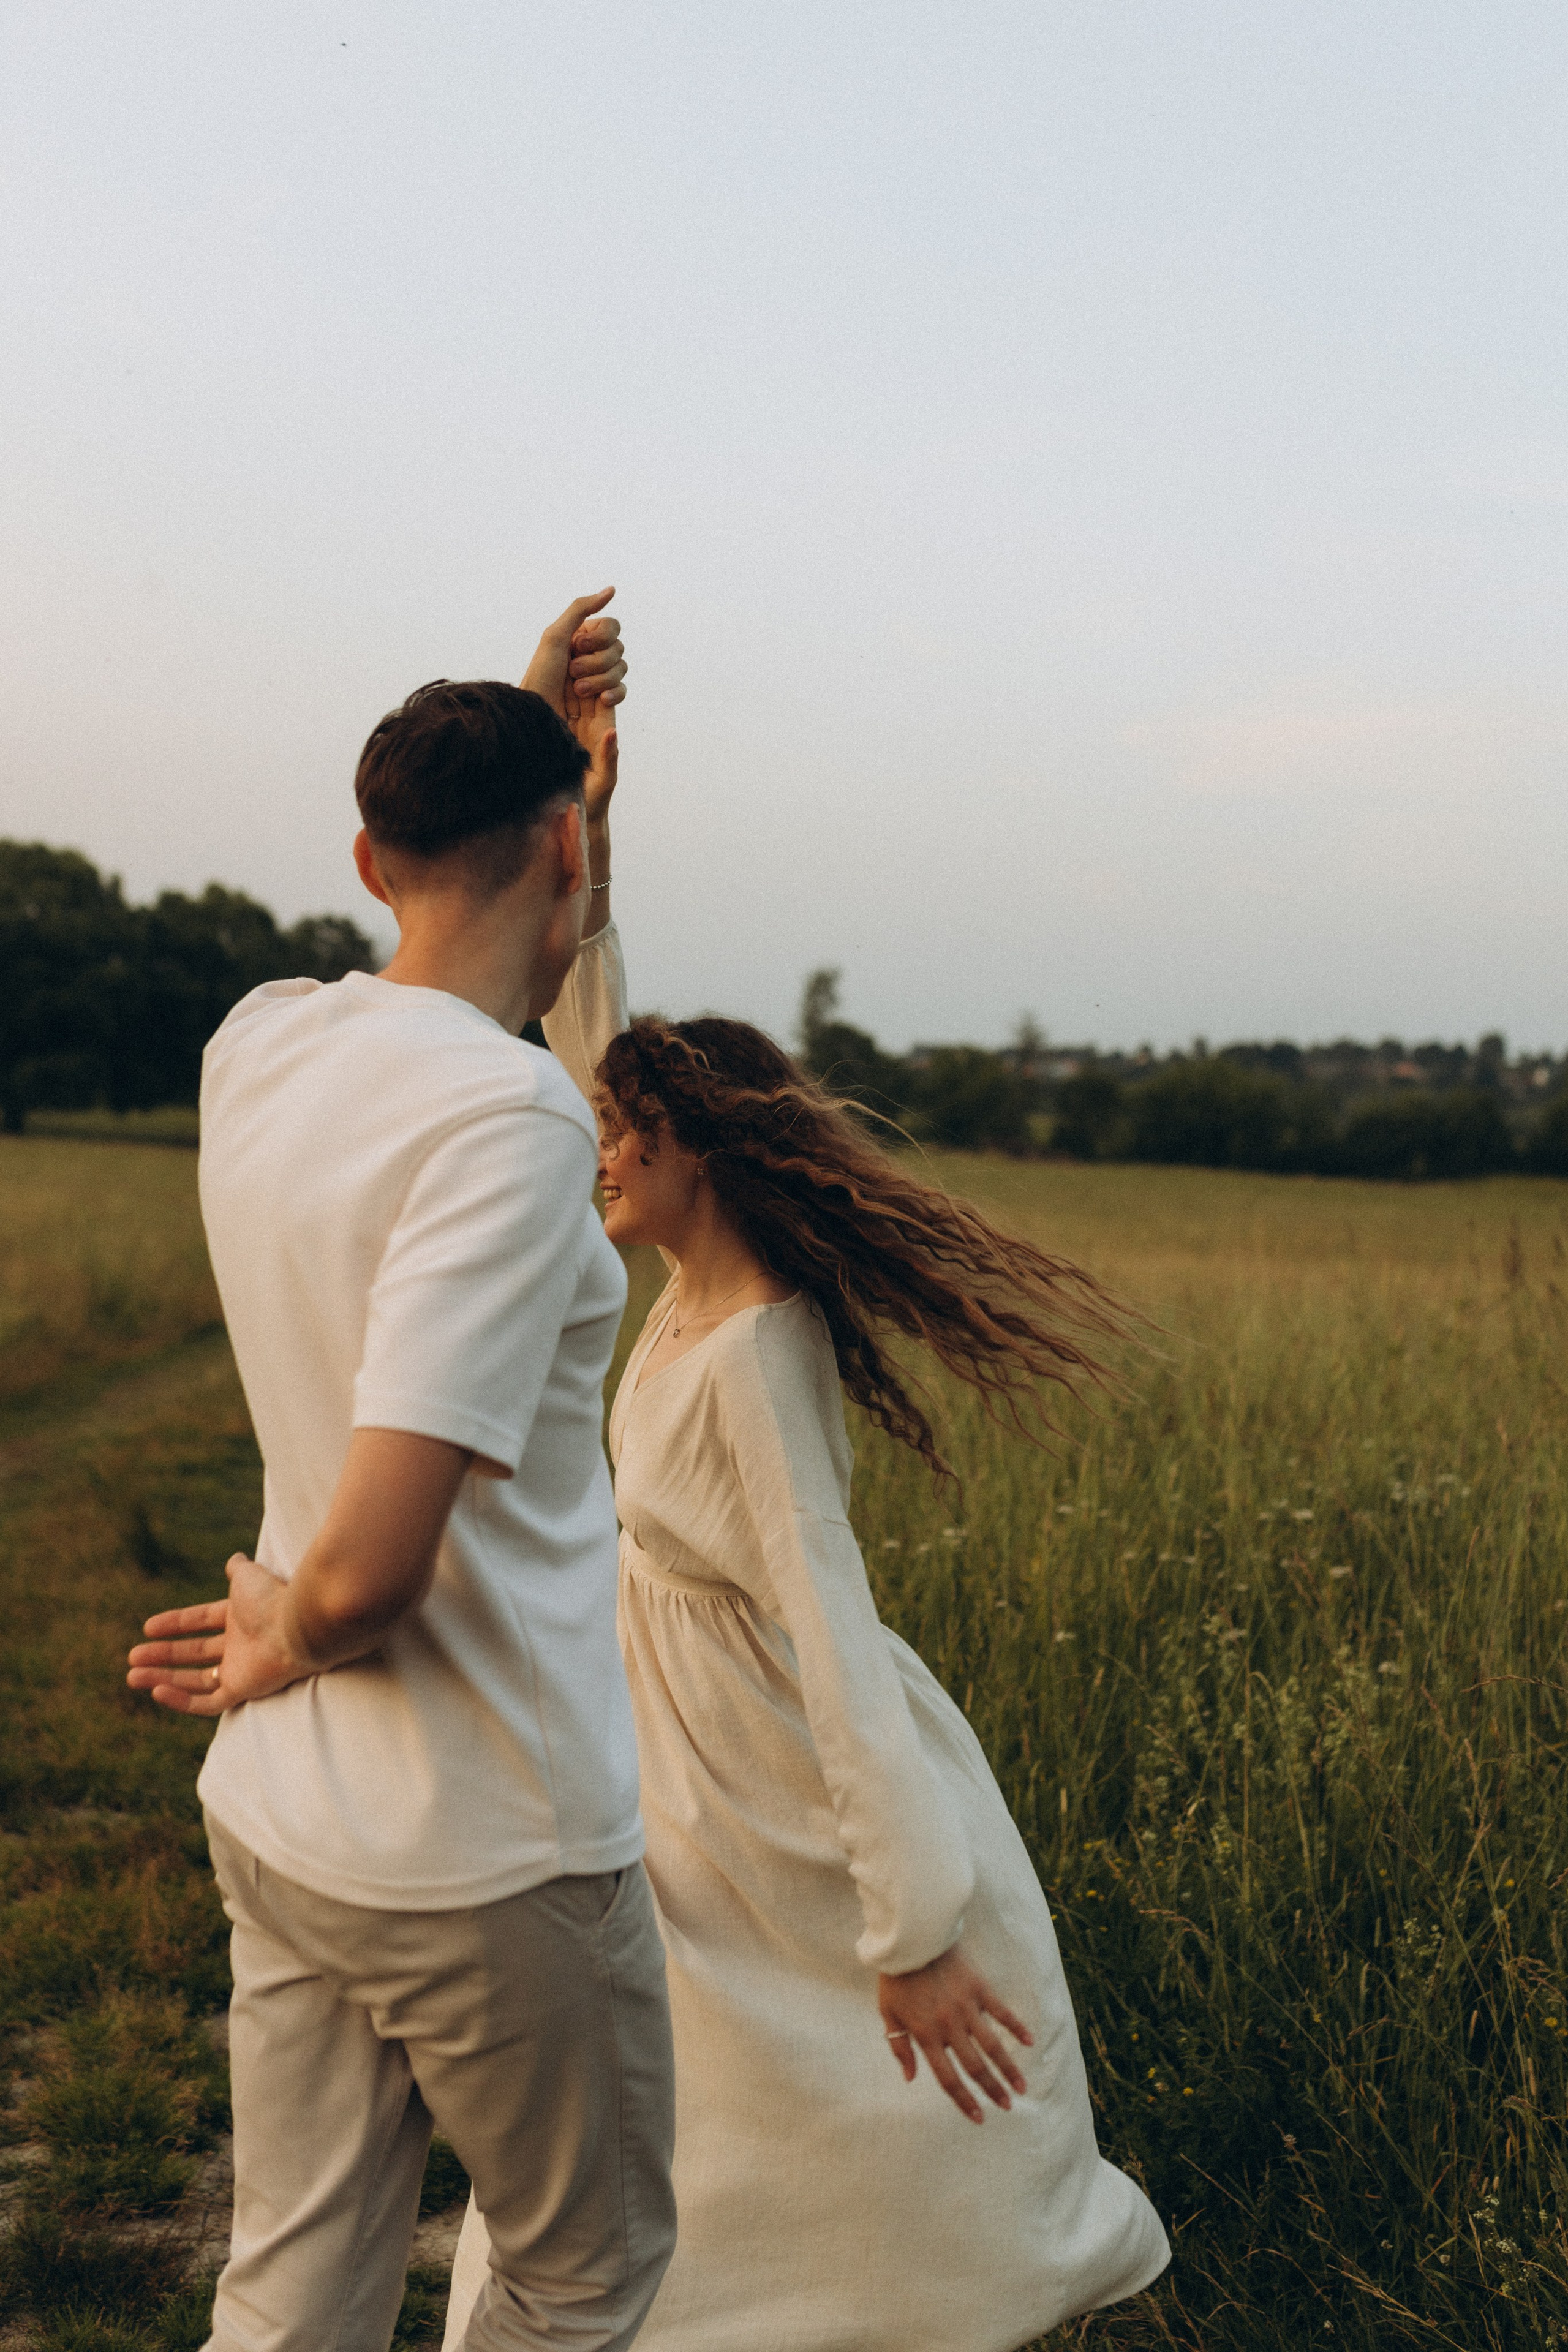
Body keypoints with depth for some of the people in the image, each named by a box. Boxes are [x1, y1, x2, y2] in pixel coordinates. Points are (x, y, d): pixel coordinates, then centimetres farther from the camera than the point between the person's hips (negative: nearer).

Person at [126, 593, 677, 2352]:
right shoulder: (510, 1120, -24)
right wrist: (286, 1647, -7)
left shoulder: (257, 1048, 0)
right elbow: (370, 1568, -29)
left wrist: (550, 744, 12)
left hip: (279, 1819, 7)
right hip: (489, 1858, -7)